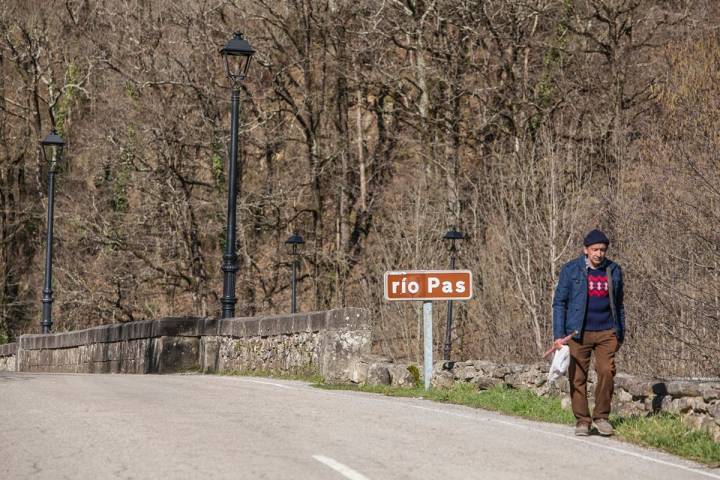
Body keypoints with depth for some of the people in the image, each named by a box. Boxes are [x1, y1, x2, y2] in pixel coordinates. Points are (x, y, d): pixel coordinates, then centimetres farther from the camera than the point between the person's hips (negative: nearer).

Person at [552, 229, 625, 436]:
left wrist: (621, 334, 17)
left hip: (606, 332, 2)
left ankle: (601, 416, 4)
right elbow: (559, 302, 0)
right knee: (578, 377, -2)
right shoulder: (571, 270, -1)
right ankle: (582, 420, 8)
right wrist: (558, 335, -7)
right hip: (578, 333, -2)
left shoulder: (614, 271, 8)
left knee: (607, 372, -11)